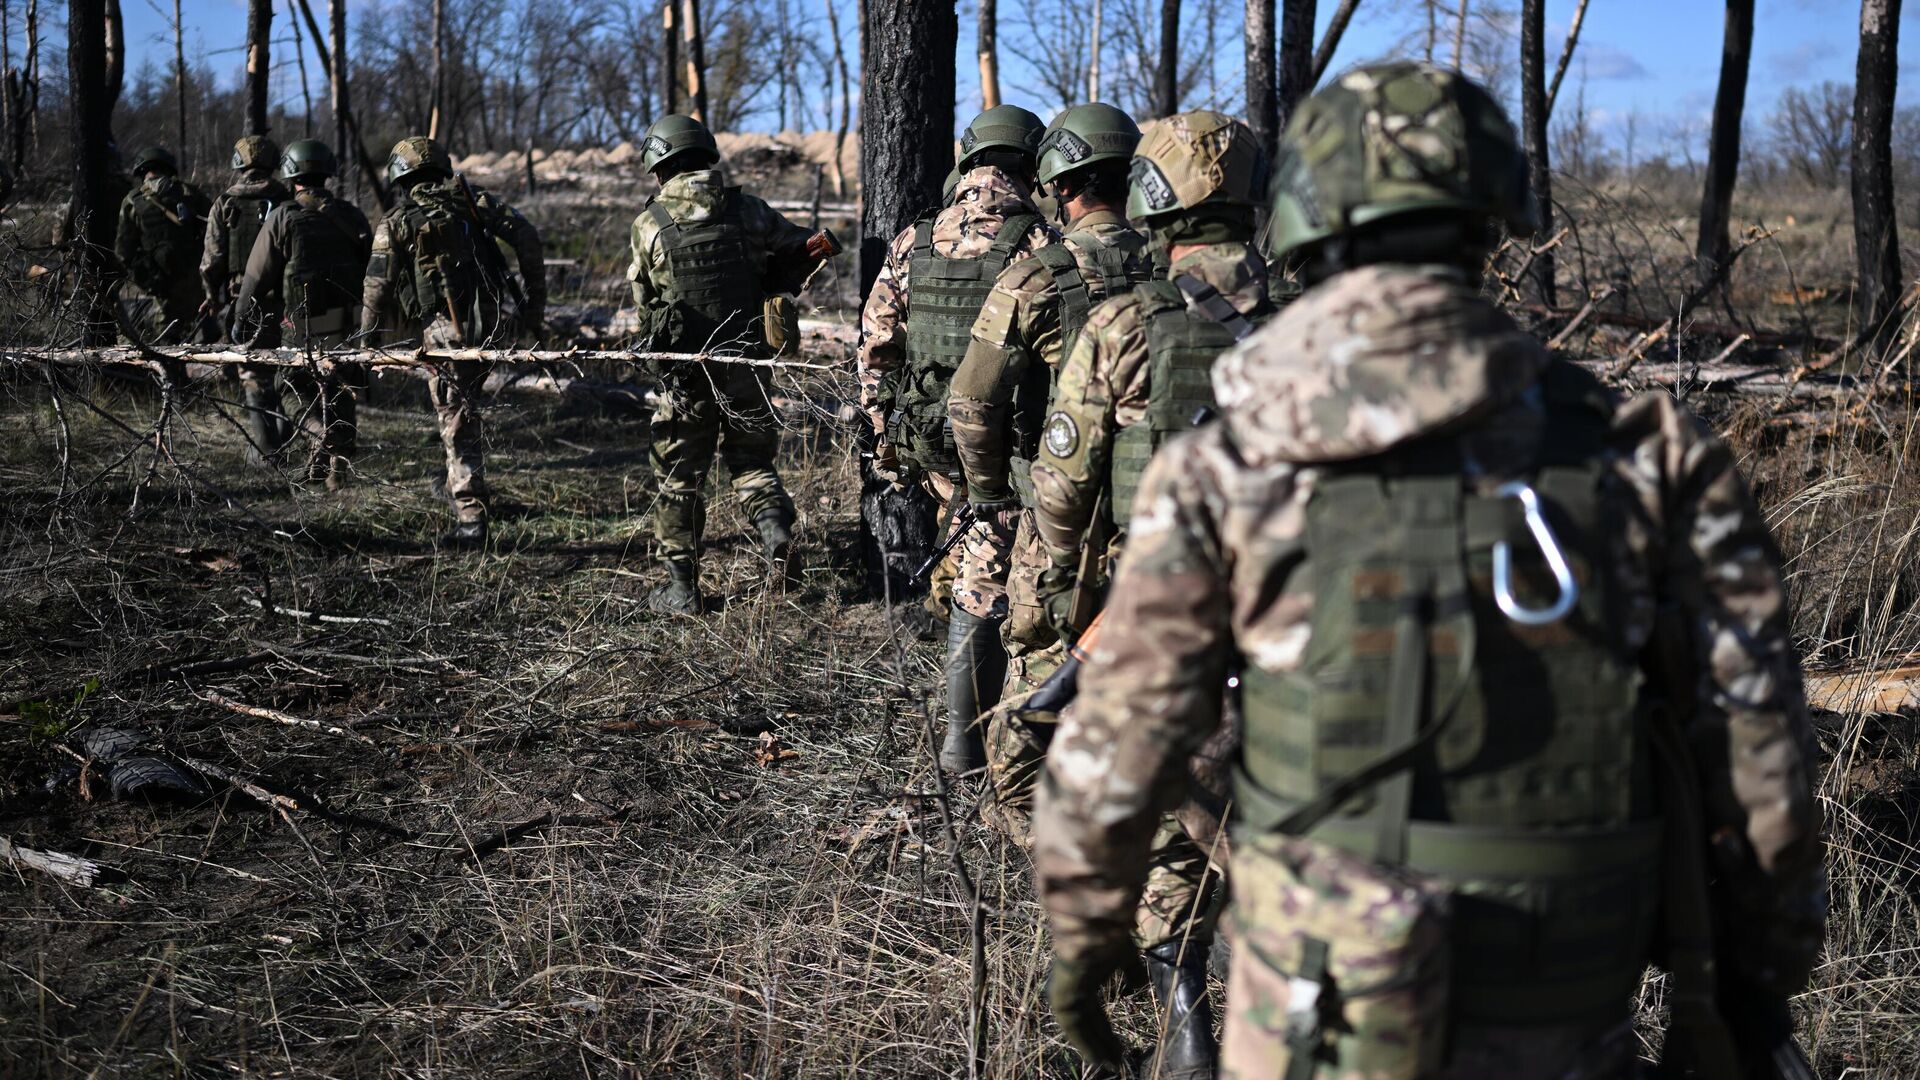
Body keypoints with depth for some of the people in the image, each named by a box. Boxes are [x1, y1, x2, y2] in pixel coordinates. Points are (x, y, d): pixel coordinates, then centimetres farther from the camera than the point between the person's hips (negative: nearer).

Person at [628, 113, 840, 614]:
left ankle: (681, 588, 15)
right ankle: (774, 523, -10)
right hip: (748, 363, 2)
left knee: (678, 478, 10)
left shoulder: (650, 226, -6)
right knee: (751, 459, 18)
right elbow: (805, 251, 6)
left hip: (685, 372, -1)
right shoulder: (749, 210, -3)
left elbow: (644, 300, 3)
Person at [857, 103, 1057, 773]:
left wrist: (885, 441, 14)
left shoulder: (912, 244, 3)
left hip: (930, 441, 4)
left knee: (970, 558, 28)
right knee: (985, 584, 2)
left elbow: (875, 349, 6)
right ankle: (965, 740, 6)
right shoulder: (1041, 244, -10)